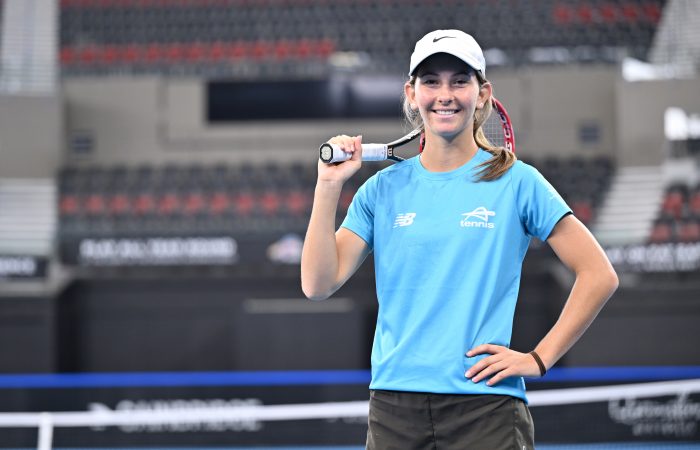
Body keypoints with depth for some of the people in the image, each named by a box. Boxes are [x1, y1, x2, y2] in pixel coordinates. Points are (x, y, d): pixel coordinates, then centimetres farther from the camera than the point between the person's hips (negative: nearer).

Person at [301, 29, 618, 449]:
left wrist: (539, 358, -5)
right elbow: (318, 284, 1)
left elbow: (599, 276, 0)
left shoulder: (516, 182, 0)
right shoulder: (383, 189, 8)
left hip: (486, 412, -3)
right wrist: (329, 186, -6)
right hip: (394, 410, 3)